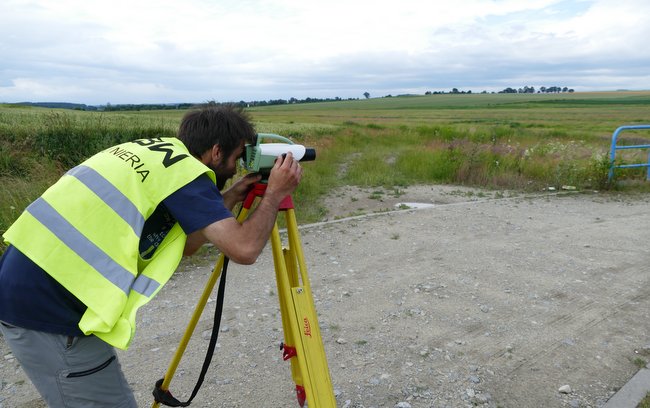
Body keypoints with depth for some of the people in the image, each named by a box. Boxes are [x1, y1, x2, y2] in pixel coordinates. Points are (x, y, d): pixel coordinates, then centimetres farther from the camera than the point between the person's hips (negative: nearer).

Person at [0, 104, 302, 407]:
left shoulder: (150, 149, 12)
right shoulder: (185, 171, -14)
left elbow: (181, 244, 15)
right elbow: (244, 249, -21)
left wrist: (229, 199, 12)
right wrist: (274, 194, -6)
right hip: (51, 310, -9)